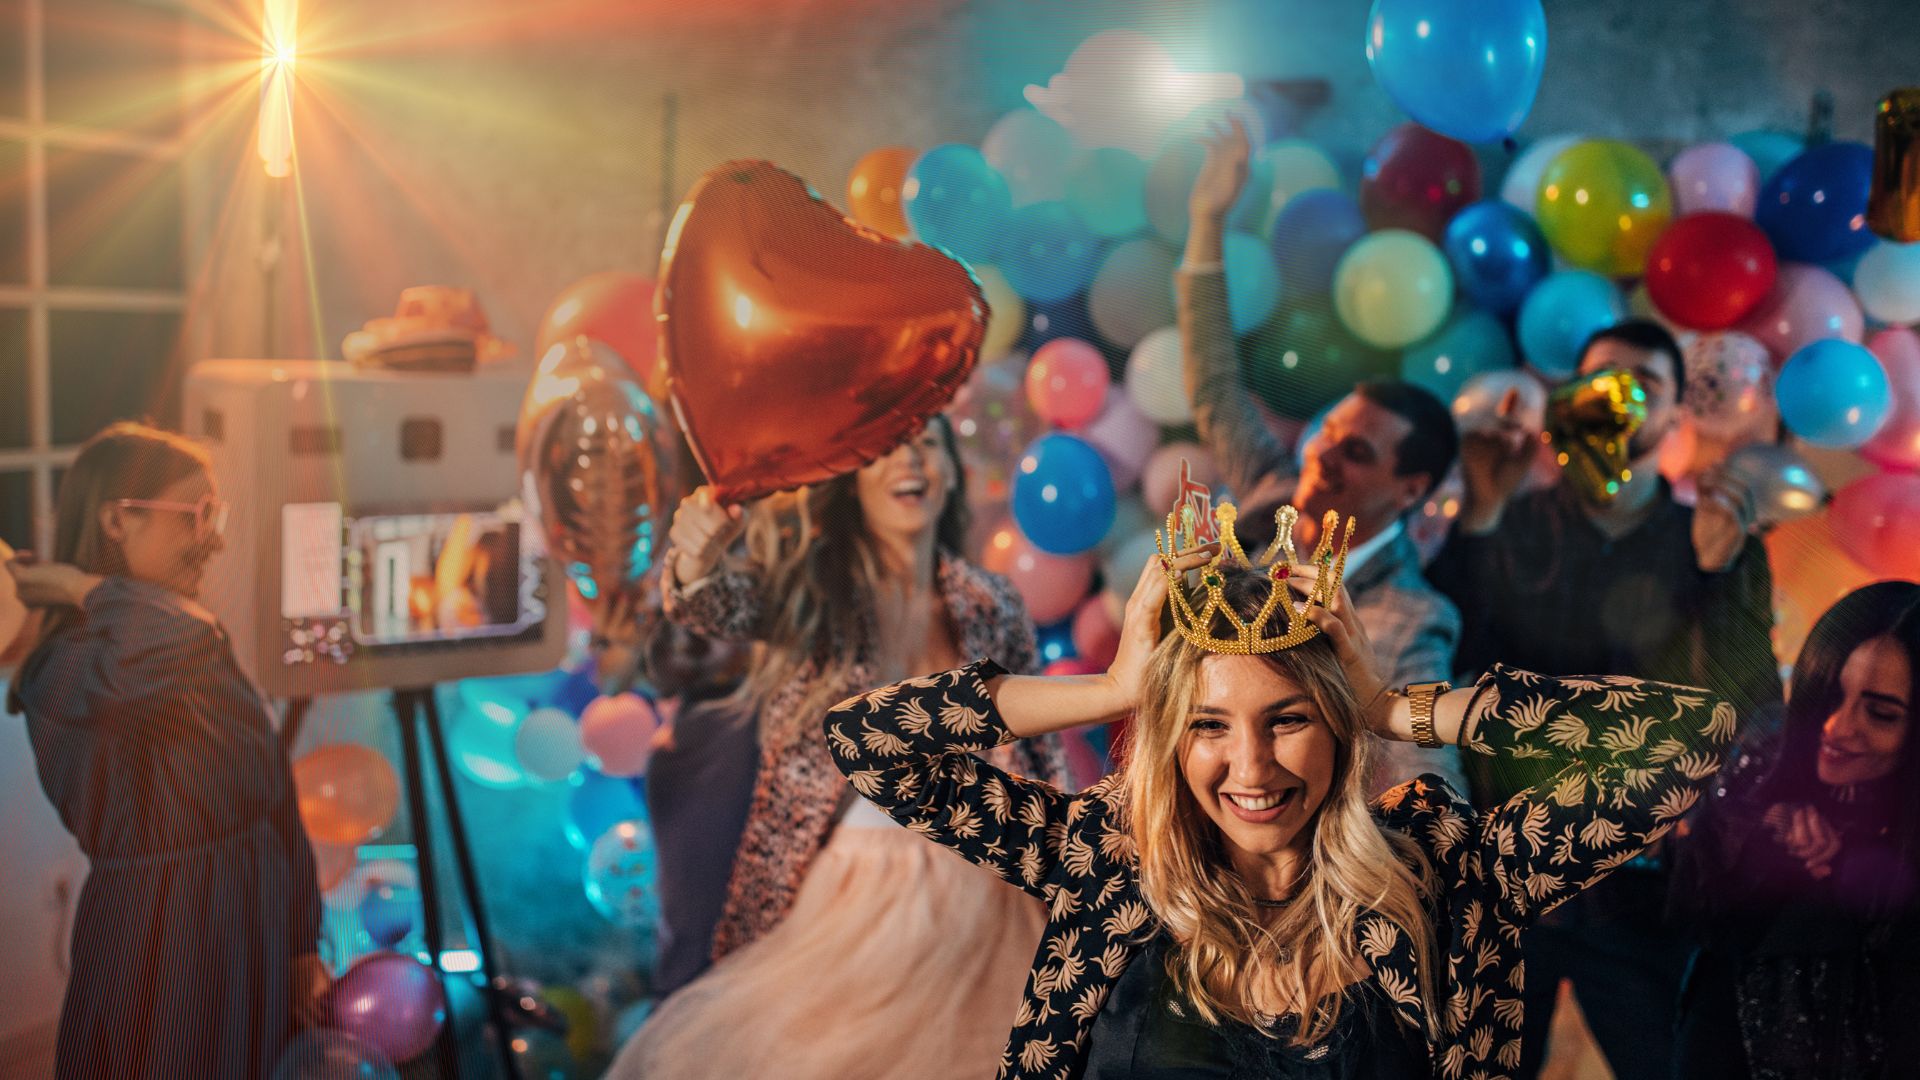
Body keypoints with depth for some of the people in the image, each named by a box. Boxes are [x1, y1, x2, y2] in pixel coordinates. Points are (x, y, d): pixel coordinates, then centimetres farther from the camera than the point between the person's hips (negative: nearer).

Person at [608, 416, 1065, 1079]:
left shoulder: (992, 609, 7)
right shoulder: (809, 582, -1)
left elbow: (1034, 756, 16)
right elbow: (724, 606, -22)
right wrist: (696, 557, -43)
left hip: (967, 894, 2)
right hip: (826, 898, -2)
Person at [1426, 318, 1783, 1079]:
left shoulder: (1718, 546, 4)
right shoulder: (1509, 529, 2)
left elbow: (1751, 720, -7)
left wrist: (1720, 572, -18)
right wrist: (1477, 518, -18)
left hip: (1639, 889, 0)